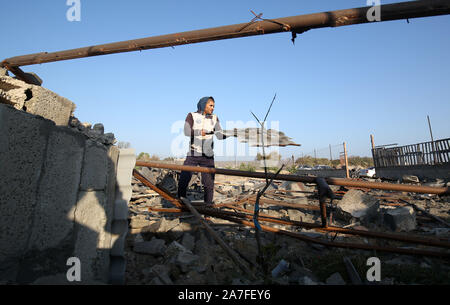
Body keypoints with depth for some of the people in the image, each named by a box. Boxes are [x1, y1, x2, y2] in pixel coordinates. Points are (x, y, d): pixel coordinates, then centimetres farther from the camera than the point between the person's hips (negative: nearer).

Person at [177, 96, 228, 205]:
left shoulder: (214, 118, 11)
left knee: (209, 183, -2)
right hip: (192, 155, -1)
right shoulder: (192, 116, 5)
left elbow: (220, 135, 0)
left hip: (208, 156, 2)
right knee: (183, 180, 0)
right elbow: (187, 131, -11)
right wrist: (200, 132, -27)